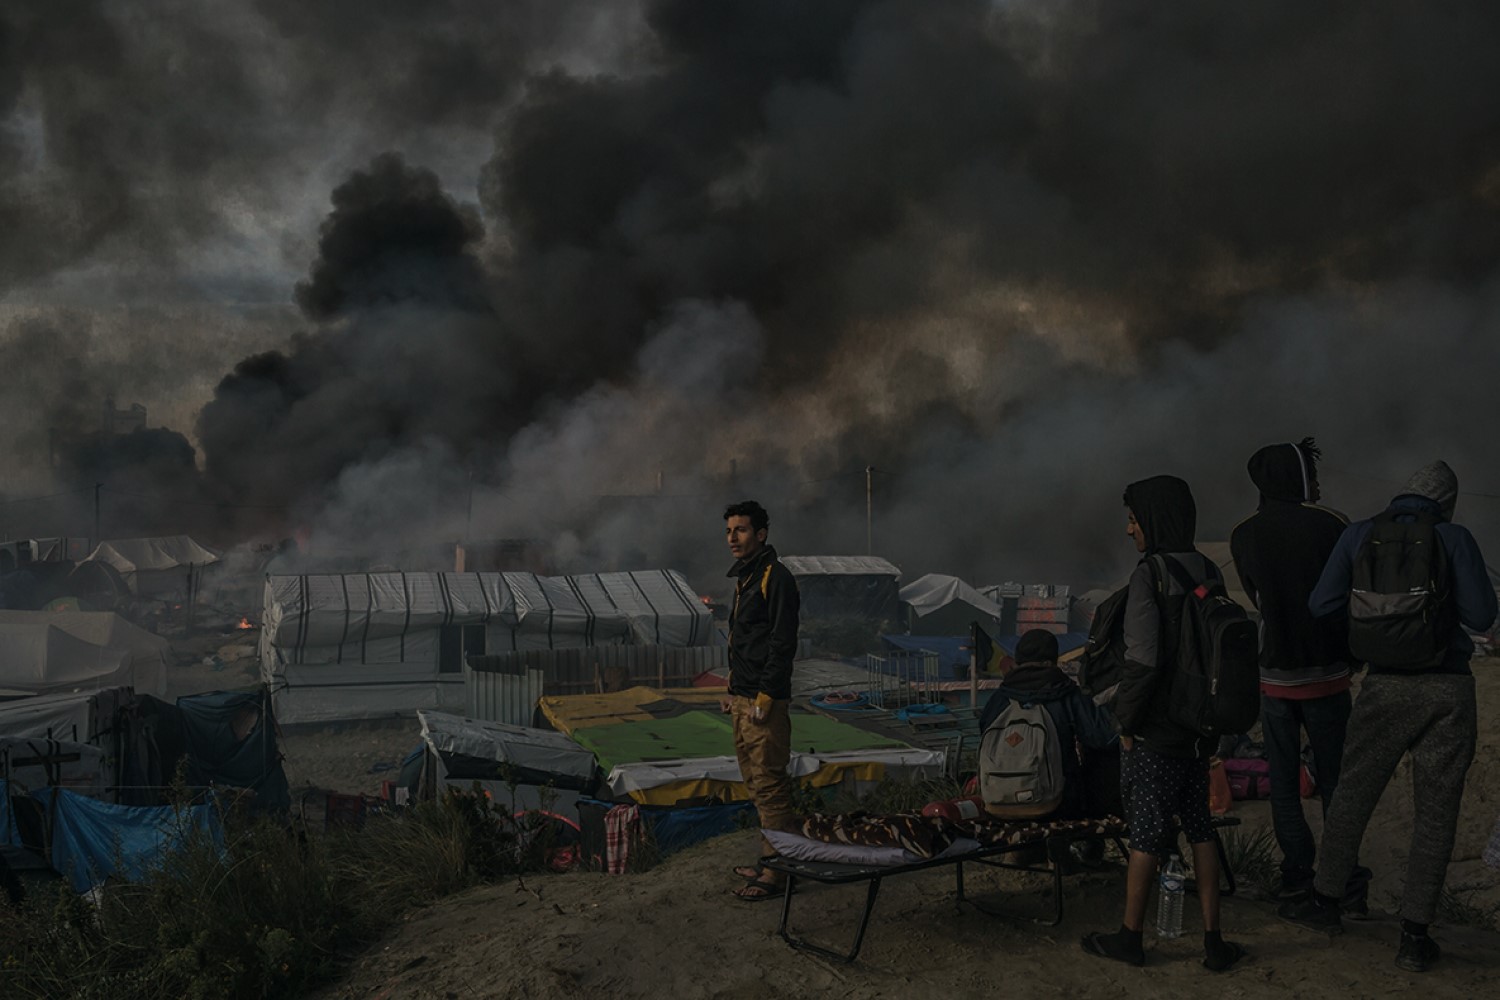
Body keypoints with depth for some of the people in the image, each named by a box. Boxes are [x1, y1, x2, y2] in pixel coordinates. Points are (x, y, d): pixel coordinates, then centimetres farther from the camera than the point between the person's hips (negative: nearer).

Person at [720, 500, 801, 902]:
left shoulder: (777, 578, -12)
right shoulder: (744, 578, 18)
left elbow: (782, 643, -18)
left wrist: (763, 698, -19)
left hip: (766, 702, -10)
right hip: (743, 700, 10)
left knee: (769, 785, -7)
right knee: (756, 783, 15)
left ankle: (776, 873, -2)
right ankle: (770, 859, 24)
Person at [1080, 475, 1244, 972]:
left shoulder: (1150, 573, -17)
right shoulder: (1208, 572, 5)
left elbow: (1143, 659, -22)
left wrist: (1126, 721, -11)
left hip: (1154, 732, -6)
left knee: (1147, 833, 4)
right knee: (1200, 829, 13)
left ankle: (1129, 937, 19)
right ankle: (1213, 940, 17)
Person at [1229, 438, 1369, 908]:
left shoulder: (1243, 535, 1)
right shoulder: (1331, 525, -9)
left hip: (1274, 674, 2)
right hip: (1327, 673, -2)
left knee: (1283, 782, 10)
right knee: (1334, 780, 5)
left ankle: (1296, 873, 11)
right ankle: (1346, 879, 7)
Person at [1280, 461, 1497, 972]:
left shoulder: (1359, 535, 2)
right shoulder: (1454, 537, -4)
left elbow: (1321, 605, 2)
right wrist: (1441, 591, 13)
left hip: (1386, 686, 1)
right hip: (1448, 688, -1)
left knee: (1353, 794, 16)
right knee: (1435, 810, 6)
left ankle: (1325, 901, 28)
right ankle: (1414, 936, 10)